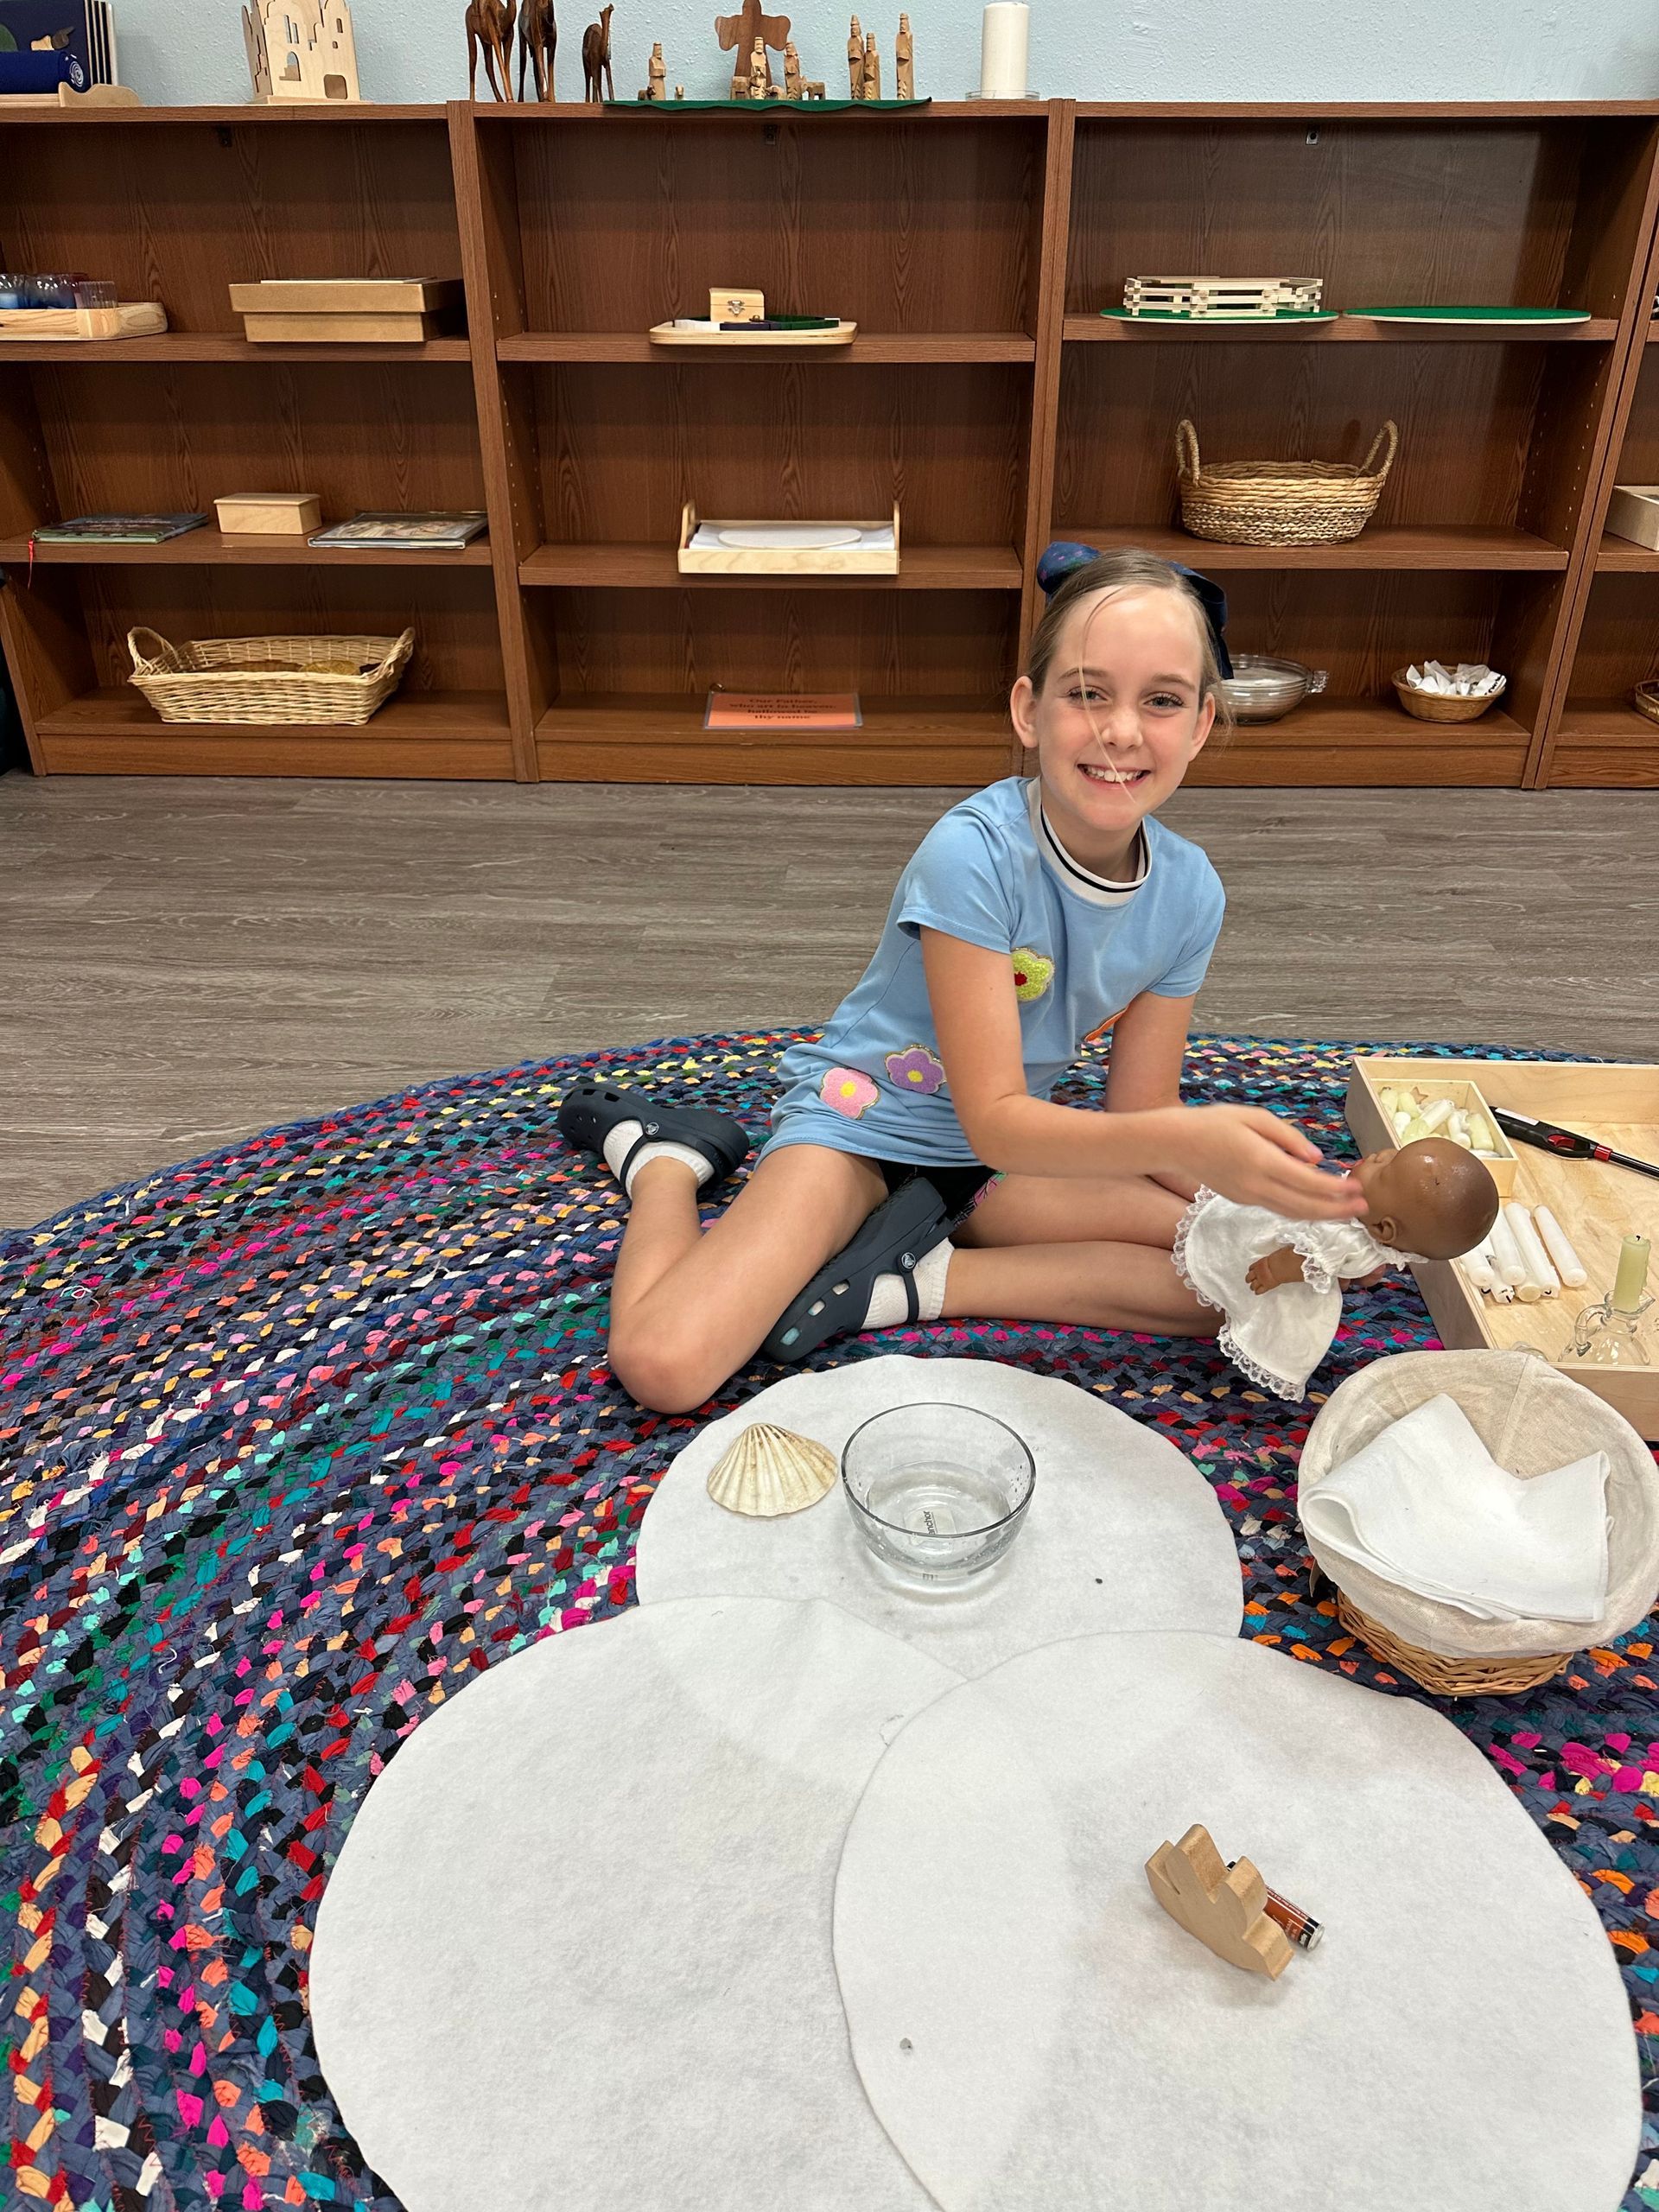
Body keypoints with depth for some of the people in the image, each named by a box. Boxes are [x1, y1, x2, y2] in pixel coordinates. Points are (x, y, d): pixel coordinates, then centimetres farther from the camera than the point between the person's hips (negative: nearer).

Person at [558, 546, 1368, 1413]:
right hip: (860, 1120, -5)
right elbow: (995, 1121, -28)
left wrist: (1263, 1213, -20)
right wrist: (1185, 1139, -44)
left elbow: (1141, 1111, -2)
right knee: (663, 1365, -24)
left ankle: (917, 1279, -10)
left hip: (1013, 1146, 6)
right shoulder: (973, 853, -27)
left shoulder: (1187, 892, -10)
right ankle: (665, 1153, 8)